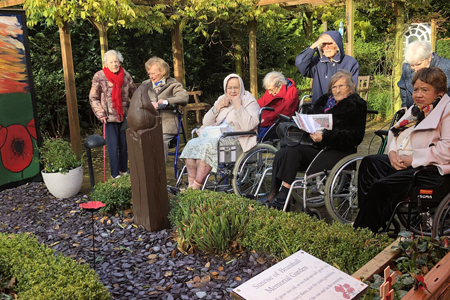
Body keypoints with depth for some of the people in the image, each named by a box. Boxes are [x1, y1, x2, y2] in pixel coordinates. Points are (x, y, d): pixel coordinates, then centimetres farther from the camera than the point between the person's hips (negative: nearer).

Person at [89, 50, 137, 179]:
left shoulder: (126, 75, 3)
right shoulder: (99, 76, -5)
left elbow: (134, 94, 12)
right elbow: (93, 98, -1)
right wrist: (101, 114, -9)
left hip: (125, 116, 3)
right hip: (110, 117, -3)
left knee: (124, 144, 11)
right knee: (113, 146, -4)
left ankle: (123, 171, 26)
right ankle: (115, 175, 6)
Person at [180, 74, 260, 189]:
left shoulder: (249, 101, 1)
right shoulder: (222, 100, 20)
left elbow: (248, 126, -17)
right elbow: (206, 123, 12)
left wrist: (238, 106, -15)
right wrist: (218, 107, -1)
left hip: (235, 139, -7)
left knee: (207, 145, -31)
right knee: (191, 144, -17)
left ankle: (197, 186, -27)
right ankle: (191, 184, -20)